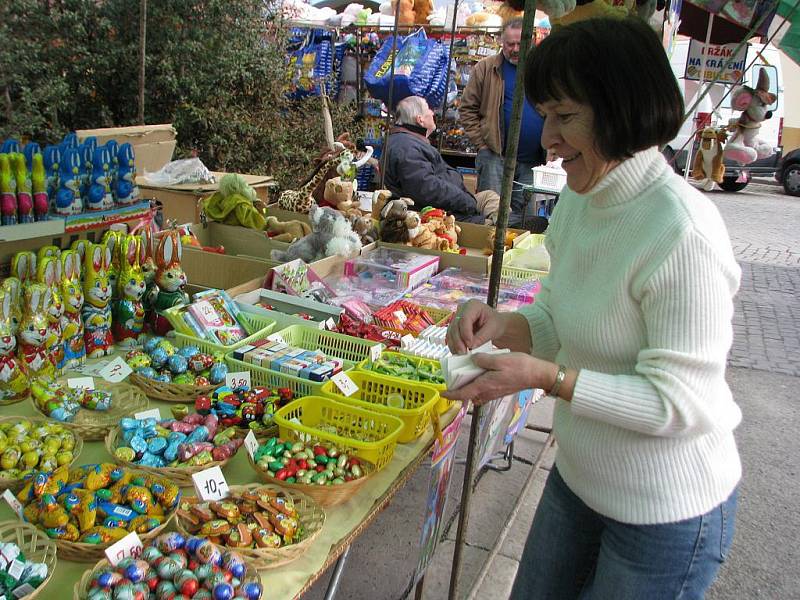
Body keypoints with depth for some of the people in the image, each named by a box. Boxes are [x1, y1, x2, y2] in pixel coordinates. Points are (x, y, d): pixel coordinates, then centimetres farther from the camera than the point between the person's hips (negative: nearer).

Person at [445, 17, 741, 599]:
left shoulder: (682, 234, -29)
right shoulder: (578, 202, -3)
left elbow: (678, 402, -26)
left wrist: (547, 377, -31)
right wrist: (504, 325, -12)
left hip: (667, 513, -7)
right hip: (578, 477, 8)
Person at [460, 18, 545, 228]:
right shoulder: (485, 68, 1)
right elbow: (467, 109, 1)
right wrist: (481, 143, -8)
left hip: (532, 161, 3)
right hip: (495, 155, -3)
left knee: (525, 217, 10)